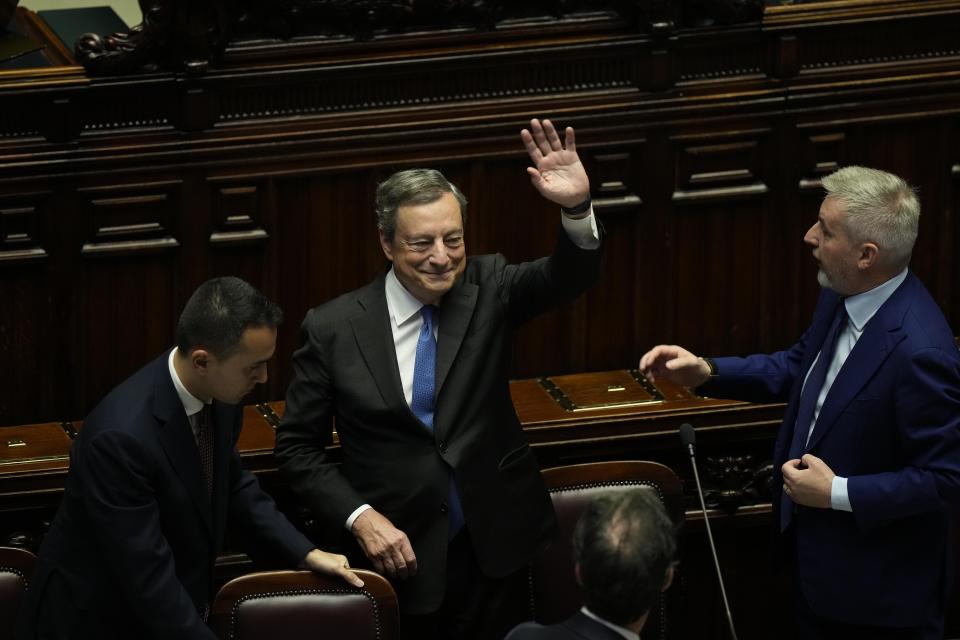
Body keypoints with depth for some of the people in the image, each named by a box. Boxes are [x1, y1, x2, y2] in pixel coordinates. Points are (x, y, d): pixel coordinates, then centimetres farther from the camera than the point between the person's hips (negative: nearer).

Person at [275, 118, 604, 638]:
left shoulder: (486, 288, -2)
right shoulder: (333, 329, -7)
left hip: (495, 549, 2)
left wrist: (577, 208, -39)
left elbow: (568, 278, -19)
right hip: (398, 553, -2)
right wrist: (360, 517, -14)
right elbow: (297, 446, -1)